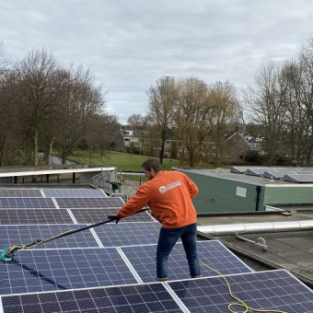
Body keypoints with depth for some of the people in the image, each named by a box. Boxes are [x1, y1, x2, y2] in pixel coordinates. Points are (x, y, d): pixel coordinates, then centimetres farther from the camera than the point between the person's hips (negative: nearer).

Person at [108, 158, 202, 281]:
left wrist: (119, 215, 13)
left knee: (162, 256, 12)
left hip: (172, 225, -5)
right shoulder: (179, 175, 4)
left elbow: (133, 204, -1)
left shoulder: (149, 187, -8)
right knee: (192, 254, 20)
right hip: (191, 220, 6)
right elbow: (194, 190, 12)